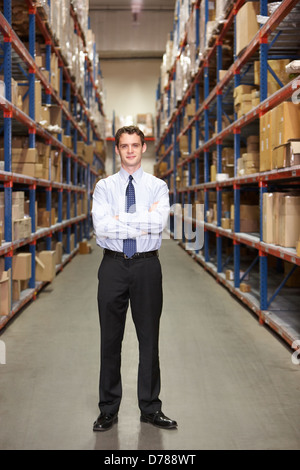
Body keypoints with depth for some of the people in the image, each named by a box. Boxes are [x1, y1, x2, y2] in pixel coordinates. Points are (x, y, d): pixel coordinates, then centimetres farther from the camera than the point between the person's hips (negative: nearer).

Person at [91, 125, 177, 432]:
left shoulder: (157, 187, 4)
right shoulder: (104, 187, 3)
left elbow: (159, 223, -16)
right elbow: (101, 226, -14)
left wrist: (121, 219, -14)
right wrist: (142, 223, -14)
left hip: (147, 266, 0)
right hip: (113, 266, 0)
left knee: (149, 339, 7)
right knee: (110, 339, 7)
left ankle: (150, 409, 20)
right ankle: (108, 410, 19)